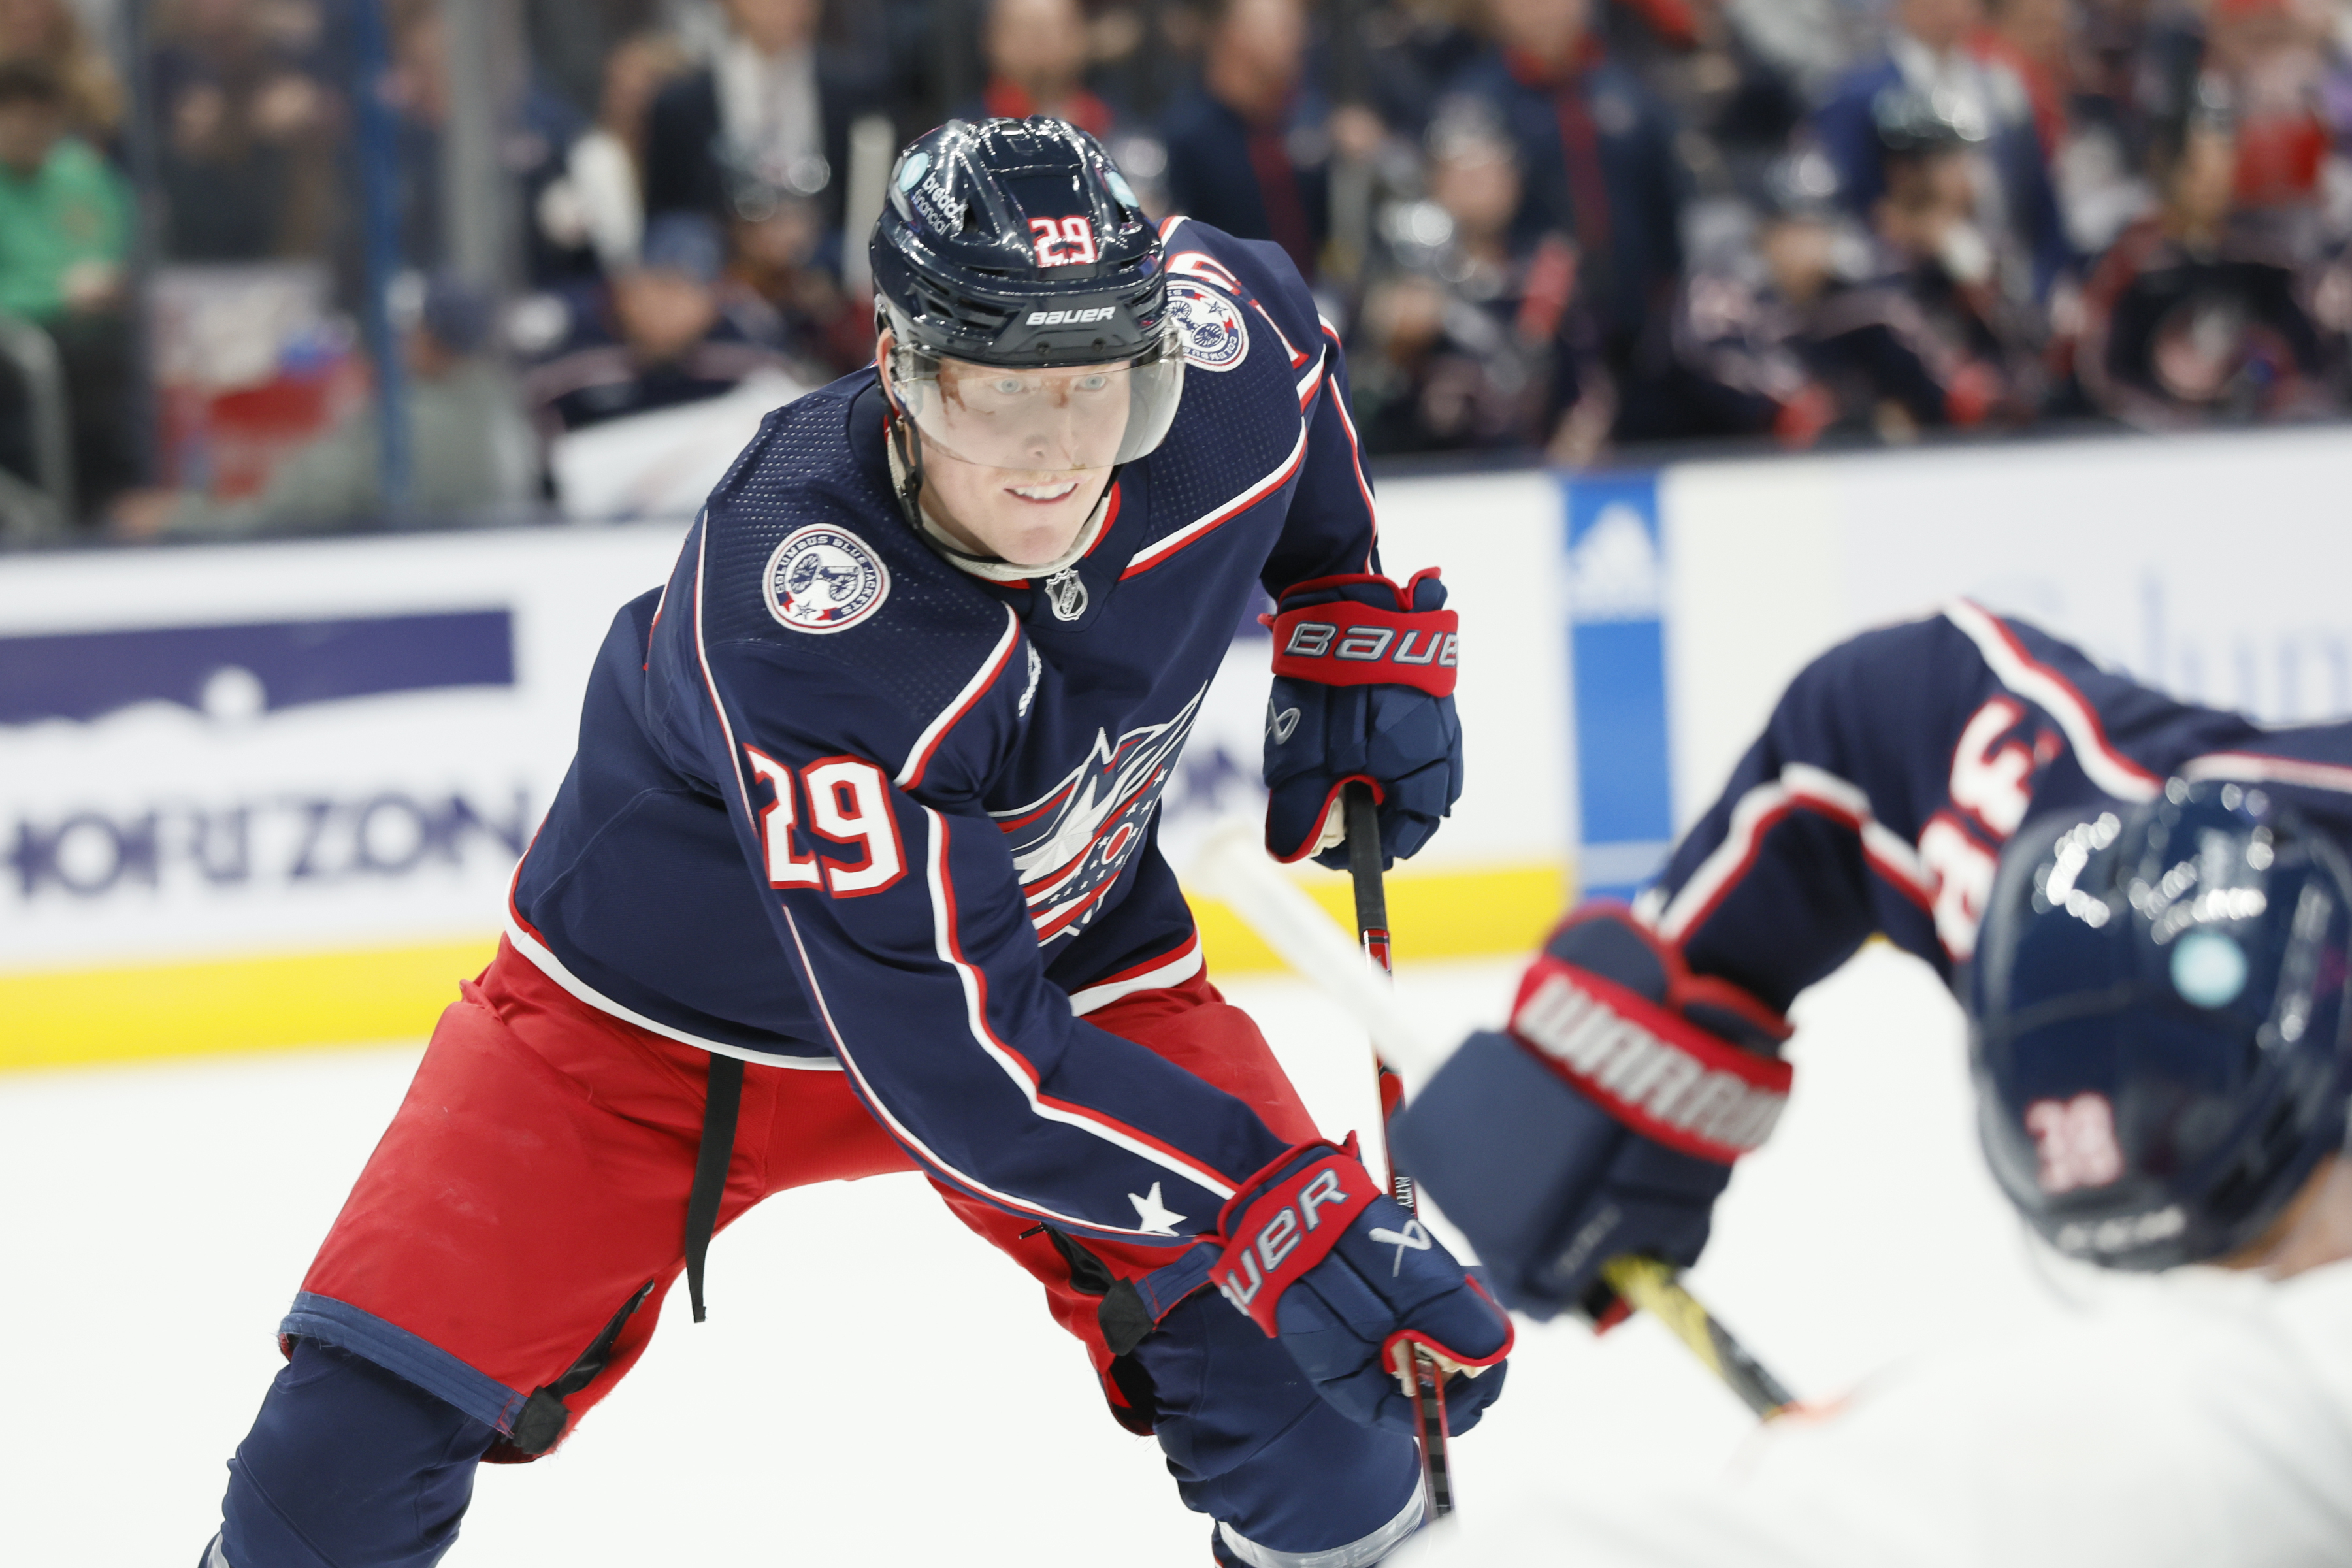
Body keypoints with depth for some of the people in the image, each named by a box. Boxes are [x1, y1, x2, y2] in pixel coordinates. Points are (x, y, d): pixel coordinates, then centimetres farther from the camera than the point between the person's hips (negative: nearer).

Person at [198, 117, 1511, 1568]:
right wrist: (1279, 1214, -45)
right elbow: (950, 1057, -40)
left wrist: (1364, 628, 4)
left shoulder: (1217, 349, -22)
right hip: (663, 1007, -4)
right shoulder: (790, 610, -39)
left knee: (1312, 1402, -12)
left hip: (1064, 951, 4)